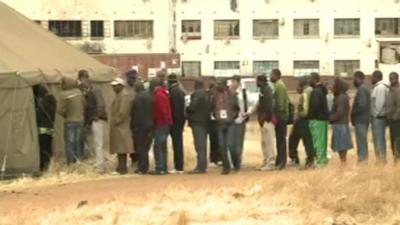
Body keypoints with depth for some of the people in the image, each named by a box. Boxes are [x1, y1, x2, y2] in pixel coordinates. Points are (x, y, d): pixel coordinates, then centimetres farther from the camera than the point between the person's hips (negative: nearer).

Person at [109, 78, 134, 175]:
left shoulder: (125, 95, -15)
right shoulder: (119, 95, 18)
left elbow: (123, 111, -22)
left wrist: (117, 121, -17)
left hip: (121, 126, -10)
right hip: (117, 126, 10)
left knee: (121, 148, -9)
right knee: (119, 147, 12)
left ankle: (123, 168, -8)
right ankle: (121, 166, 16)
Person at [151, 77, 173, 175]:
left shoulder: (158, 95, -15)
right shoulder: (164, 93, 15)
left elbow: (162, 110, -19)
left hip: (161, 124, -10)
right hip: (166, 123, 10)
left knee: (158, 147, -8)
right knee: (163, 146, 14)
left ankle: (159, 168, -10)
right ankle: (164, 168, 17)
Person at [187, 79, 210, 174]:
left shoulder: (197, 95, -15)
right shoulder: (205, 95, 13)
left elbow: (192, 107, -22)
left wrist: (186, 109, -1)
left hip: (197, 122, -9)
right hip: (204, 121, 9)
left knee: (199, 145, -10)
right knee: (202, 145, 14)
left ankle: (201, 167, -12)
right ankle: (203, 166, 20)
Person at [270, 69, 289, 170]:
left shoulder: (279, 86, -15)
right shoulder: (279, 85, 15)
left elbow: (280, 102, -20)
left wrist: (278, 113, -16)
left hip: (280, 115, -10)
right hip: (281, 116, 10)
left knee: (281, 139, -7)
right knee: (280, 139, 13)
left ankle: (281, 161, -5)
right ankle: (280, 161, 18)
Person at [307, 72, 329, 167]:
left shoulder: (315, 92, -16)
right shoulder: (321, 90, 14)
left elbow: (315, 106, -24)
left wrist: (310, 115, -11)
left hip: (317, 119, -10)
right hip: (323, 118, 10)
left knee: (318, 141, -6)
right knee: (322, 140, 15)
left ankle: (320, 160, -6)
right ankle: (323, 158, 21)